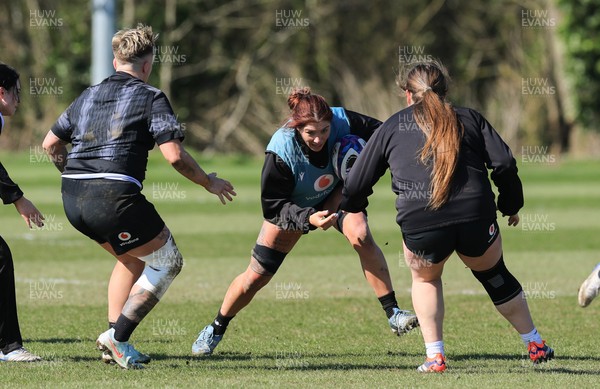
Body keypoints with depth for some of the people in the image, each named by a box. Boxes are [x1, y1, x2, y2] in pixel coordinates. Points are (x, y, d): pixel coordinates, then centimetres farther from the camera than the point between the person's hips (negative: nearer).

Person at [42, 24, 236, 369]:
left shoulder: (88, 95, 18)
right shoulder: (151, 98, -1)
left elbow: (51, 143, 23)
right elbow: (174, 155, -10)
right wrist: (209, 182, 4)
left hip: (73, 199, 8)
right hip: (114, 198, -8)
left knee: (134, 257, 29)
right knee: (168, 262, 10)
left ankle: (115, 338, 21)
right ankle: (118, 337, -1)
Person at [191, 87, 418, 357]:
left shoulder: (343, 122, -34)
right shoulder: (281, 150, -38)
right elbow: (273, 207, -30)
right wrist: (308, 219, -46)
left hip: (335, 195, 1)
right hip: (292, 207, -1)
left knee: (361, 235, -30)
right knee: (256, 275, 3)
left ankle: (393, 313, -22)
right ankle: (216, 329, 28)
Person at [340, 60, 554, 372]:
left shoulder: (392, 127, 17)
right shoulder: (469, 119, 18)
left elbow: (357, 183, 19)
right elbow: (504, 163, 7)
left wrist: (350, 207, 39)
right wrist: (511, 205, 20)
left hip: (420, 225, -1)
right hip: (476, 217, 1)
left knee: (425, 278, 29)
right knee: (494, 274, 26)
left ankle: (435, 356, 19)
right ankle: (536, 346, 32)